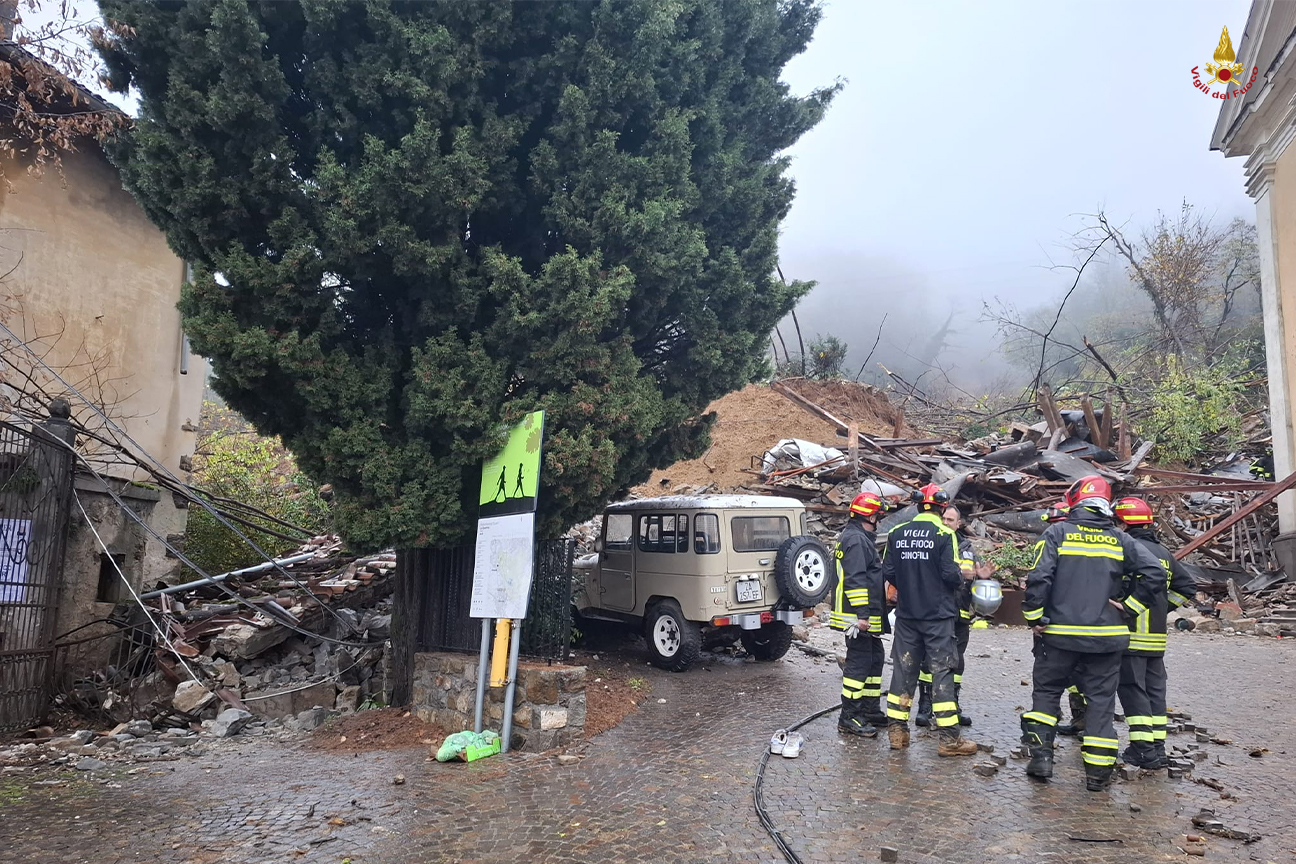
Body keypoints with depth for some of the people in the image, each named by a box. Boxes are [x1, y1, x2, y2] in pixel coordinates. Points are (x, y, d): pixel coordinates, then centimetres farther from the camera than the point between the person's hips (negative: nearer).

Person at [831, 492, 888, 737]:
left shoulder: (861, 538, 19)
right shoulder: (855, 539, -17)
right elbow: (855, 579, -24)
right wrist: (862, 615, -25)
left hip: (868, 616, 11)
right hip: (858, 616, -11)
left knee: (875, 657, 18)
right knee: (859, 662, -8)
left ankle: (870, 710, 27)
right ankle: (849, 717, -3)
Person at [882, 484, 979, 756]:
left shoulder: (896, 533, 1)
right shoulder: (944, 534, -12)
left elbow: (887, 572, 1)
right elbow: (952, 574, -17)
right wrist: (960, 578, 6)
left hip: (906, 614, 4)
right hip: (938, 615, -4)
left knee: (903, 669, 11)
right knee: (942, 672, 1)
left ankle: (897, 730, 16)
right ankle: (949, 738, 4)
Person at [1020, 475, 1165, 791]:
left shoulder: (1057, 533, -5)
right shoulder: (1120, 540, 4)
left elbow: (1039, 578, -14)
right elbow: (1154, 573, -4)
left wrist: (1034, 617, -4)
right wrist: (1128, 605, 1)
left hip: (1059, 634, -2)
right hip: (1106, 636, 2)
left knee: (1046, 691, 14)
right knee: (1101, 700, 10)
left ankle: (1041, 754, 8)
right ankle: (1098, 770, 12)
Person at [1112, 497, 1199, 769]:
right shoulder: (1163, 552, 14)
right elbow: (1188, 585, 20)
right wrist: (1162, 607, 18)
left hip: (1131, 635, -8)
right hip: (1157, 636, 8)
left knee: (1132, 690, -2)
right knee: (1155, 690, 13)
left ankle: (1143, 749, -2)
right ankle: (1158, 748, 18)